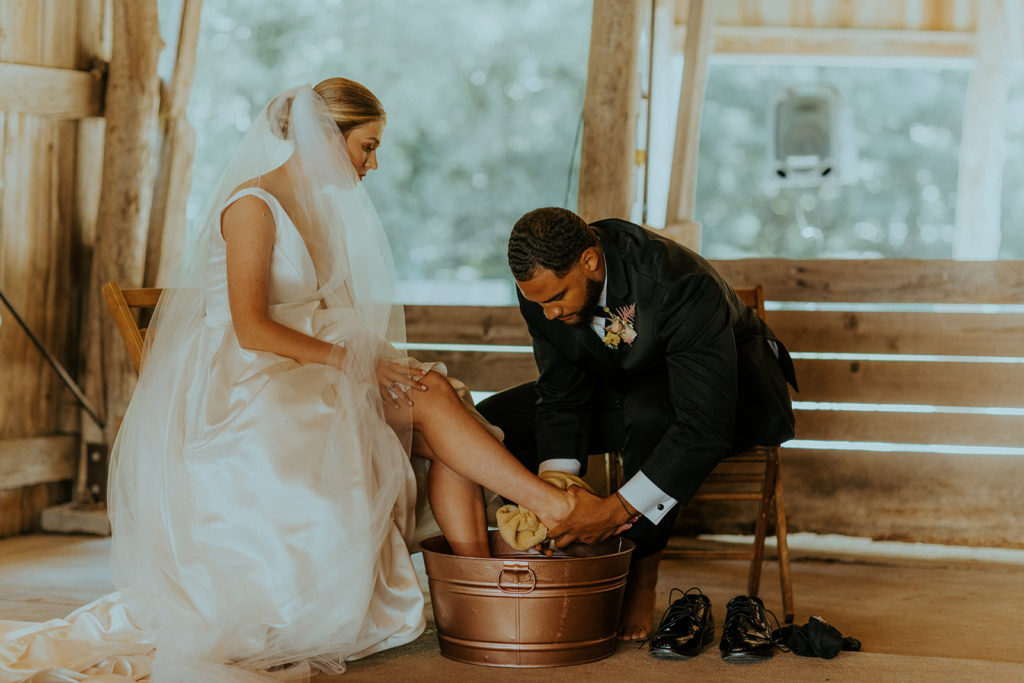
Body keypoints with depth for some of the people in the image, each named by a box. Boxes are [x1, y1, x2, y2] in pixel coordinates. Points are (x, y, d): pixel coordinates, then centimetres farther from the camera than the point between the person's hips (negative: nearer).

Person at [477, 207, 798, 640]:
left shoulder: (681, 283, -38)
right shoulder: (544, 283, -19)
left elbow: (706, 426, -40)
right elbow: (562, 400, -11)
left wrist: (617, 509, -42)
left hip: (723, 389, -6)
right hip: (626, 389, 6)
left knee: (649, 411, -41)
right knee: (494, 422, -11)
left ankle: (641, 580, -22)